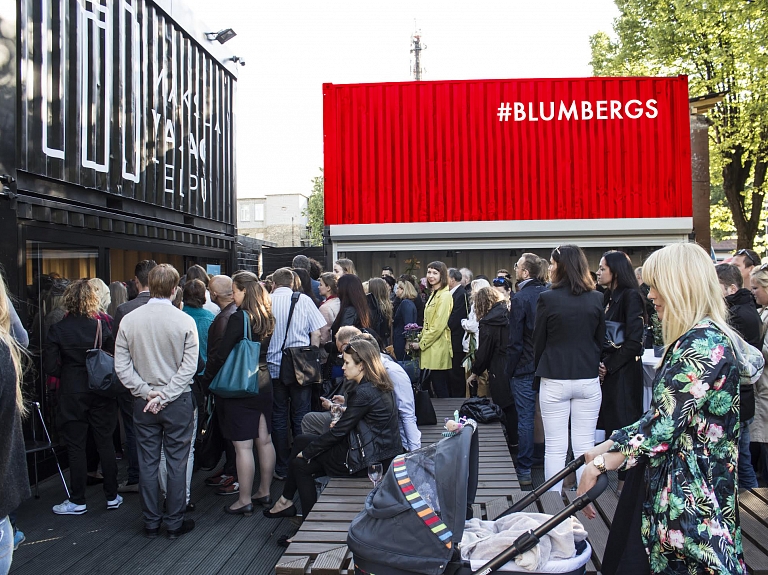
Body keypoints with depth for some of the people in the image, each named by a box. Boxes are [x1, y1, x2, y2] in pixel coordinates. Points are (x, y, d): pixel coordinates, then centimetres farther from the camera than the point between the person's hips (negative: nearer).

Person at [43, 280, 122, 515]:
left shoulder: (58, 330, -8)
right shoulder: (101, 326, -6)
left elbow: (51, 366, -9)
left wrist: (69, 374, 9)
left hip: (72, 395, -1)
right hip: (101, 394, 2)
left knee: (75, 447, 7)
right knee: (105, 443, 10)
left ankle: (77, 501, 15)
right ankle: (112, 496, 18)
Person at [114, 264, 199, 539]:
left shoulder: (129, 320, -4)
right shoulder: (185, 321, -11)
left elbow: (121, 366, -5)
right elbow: (189, 367, -14)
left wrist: (147, 393, -6)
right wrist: (165, 395, -11)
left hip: (143, 403, 2)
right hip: (178, 402, -2)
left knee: (147, 462, 12)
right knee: (176, 463, 8)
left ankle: (151, 522, 22)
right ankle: (175, 522, 16)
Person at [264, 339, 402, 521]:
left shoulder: (364, 392, -22)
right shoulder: (378, 386, 6)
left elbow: (339, 431, -17)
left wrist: (306, 452, -7)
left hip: (368, 459, -10)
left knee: (301, 464, 3)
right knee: (300, 441, 12)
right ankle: (286, 501, 18)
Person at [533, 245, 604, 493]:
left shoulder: (547, 298, -9)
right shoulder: (596, 298, 1)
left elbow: (538, 340, -1)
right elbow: (601, 339, 9)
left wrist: (540, 370, 13)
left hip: (554, 380, -3)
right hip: (588, 380, 3)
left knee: (555, 448, 4)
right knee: (585, 447, 9)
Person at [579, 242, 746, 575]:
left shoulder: (705, 342, -19)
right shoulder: (692, 340, 14)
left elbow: (664, 427, -24)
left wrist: (599, 465, -18)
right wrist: (606, 447, 10)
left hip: (688, 496, -9)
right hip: (665, 487, 9)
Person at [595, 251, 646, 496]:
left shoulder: (630, 296, -10)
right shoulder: (607, 297, 13)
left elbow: (634, 342, -15)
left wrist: (608, 365, -13)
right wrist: (598, 363, -2)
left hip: (623, 372, -7)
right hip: (606, 371, 7)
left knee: (623, 425, -1)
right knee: (610, 424, 10)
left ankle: (626, 481, 9)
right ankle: (618, 478, 19)